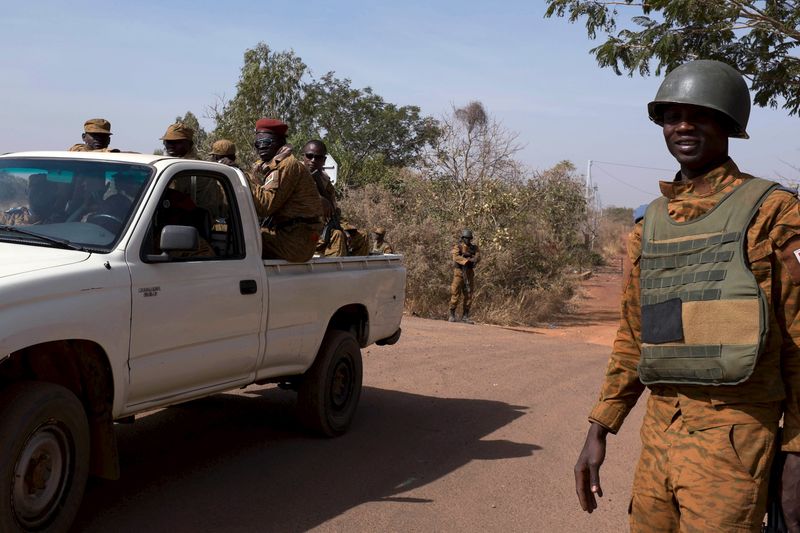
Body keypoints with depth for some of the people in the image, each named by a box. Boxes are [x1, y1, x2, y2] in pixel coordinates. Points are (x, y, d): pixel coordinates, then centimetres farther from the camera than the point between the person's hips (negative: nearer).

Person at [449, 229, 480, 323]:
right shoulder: (458, 247, -3)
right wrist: (467, 260, -31)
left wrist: (474, 259, -31)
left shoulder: (474, 247, 9)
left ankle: (465, 316, 10)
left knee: (468, 295, 3)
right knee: (455, 294, -4)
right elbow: (456, 257, -20)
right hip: (459, 272, -4)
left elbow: (478, 256, -7)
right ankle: (452, 315, 5)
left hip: (469, 273, 4)